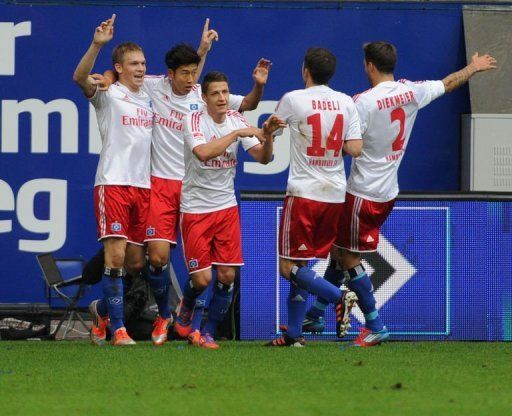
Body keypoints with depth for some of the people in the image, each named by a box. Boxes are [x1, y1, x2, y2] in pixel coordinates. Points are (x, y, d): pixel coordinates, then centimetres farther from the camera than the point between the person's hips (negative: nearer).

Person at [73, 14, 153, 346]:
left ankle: (102, 310, 31)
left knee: (136, 262, 8)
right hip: (113, 183, -6)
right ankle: (118, 328, -9)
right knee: (116, 255, -13)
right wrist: (97, 45, -36)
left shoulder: (149, 98, 16)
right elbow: (80, 78, -21)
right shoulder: (108, 95, 0)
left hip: (143, 186, 6)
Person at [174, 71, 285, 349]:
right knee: (202, 278, -5)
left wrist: (267, 135, -21)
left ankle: (208, 333, 13)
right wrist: (237, 133, -32)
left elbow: (263, 158, -3)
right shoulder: (194, 121, -13)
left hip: (227, 206, 4)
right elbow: (203, 152, -32)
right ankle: (185, 313, 28)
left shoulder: (237, 120, 2)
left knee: (227, 275, -3)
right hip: (196, 208, -4)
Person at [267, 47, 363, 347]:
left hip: (303, 193, -5)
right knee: (302, 265, 14)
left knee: (289, 268, -1)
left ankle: (339, 297, -22)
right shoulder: (345, 103, 2)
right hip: (336, 196, 5)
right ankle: (294, 332, 13)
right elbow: (355, 149, -3)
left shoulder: (293, 99, -8)